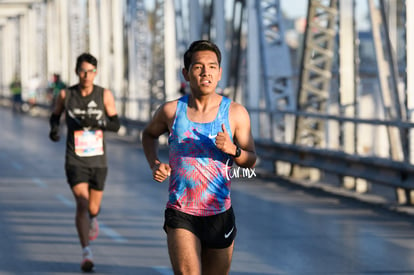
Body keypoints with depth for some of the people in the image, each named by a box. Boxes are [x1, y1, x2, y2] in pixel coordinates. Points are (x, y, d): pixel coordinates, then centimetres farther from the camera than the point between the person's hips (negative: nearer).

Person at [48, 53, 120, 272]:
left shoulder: (105, 95, -3)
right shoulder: (66, 95, -2)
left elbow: (116, 125, -3)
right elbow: (55, 115, 16)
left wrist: (97, 122, -21)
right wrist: (54, 128, -6)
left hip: (98, 161, 2)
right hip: (75, 161, -2)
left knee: (93, 209, 14)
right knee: (82, 203, -21)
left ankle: (93, 218, 53)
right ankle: (86, 252, -22)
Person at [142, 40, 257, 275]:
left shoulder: (236, 113, -2)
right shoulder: (171, 111, -1)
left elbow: (251, 161, 3)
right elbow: (149, 134, 21)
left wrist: (232, 149, -19)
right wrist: (154, 164, 3)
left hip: (220, 215, 2)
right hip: (180, 214, -1)